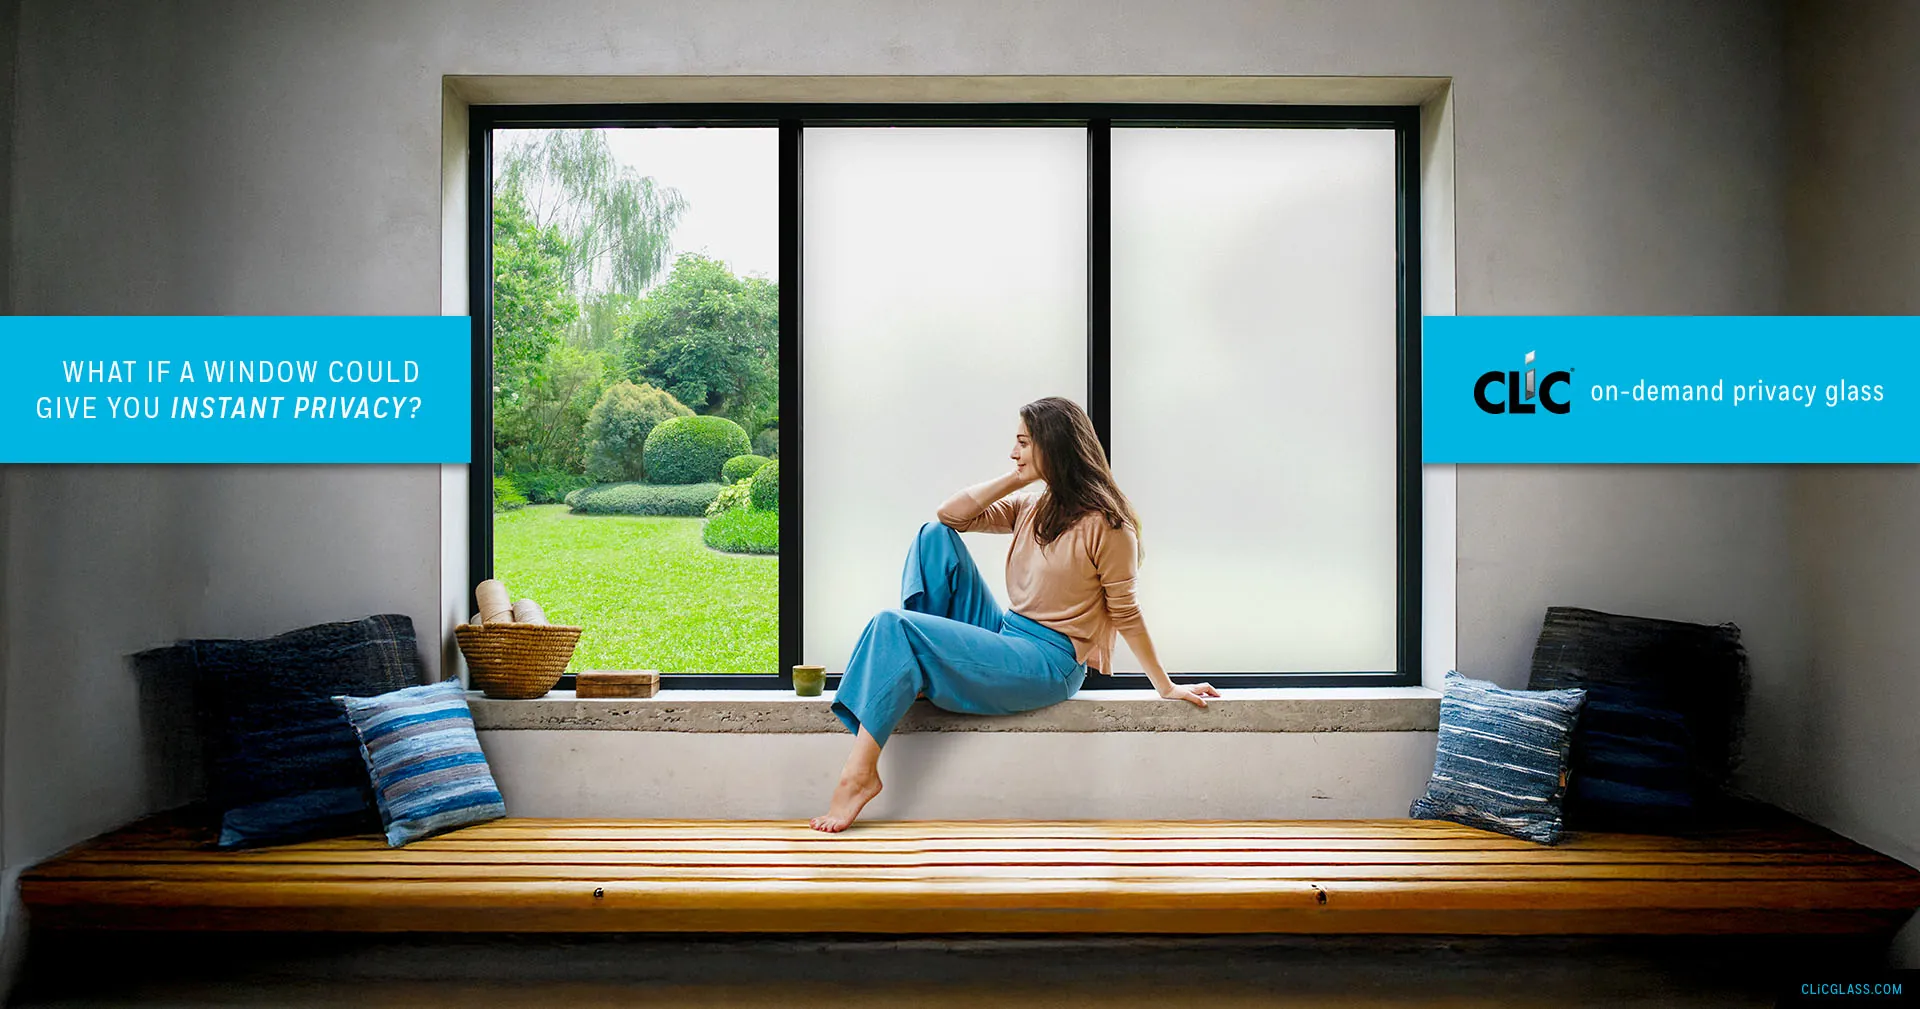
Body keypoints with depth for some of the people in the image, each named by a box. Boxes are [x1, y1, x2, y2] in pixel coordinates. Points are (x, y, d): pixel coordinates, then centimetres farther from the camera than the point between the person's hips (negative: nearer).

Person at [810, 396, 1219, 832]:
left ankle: (860, 773, -17)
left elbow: (1125, 613, -6)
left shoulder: (1104, 522, -12)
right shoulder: (1030, 507, 12)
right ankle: (914, 672, -8)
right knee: (935, 535, 0)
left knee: (892, 627, -19)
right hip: (1004, 639, 8)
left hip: (1047, 664, -8)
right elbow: (951, 514, 5)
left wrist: (1166, 686, -3)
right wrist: (1017, 478, 1)